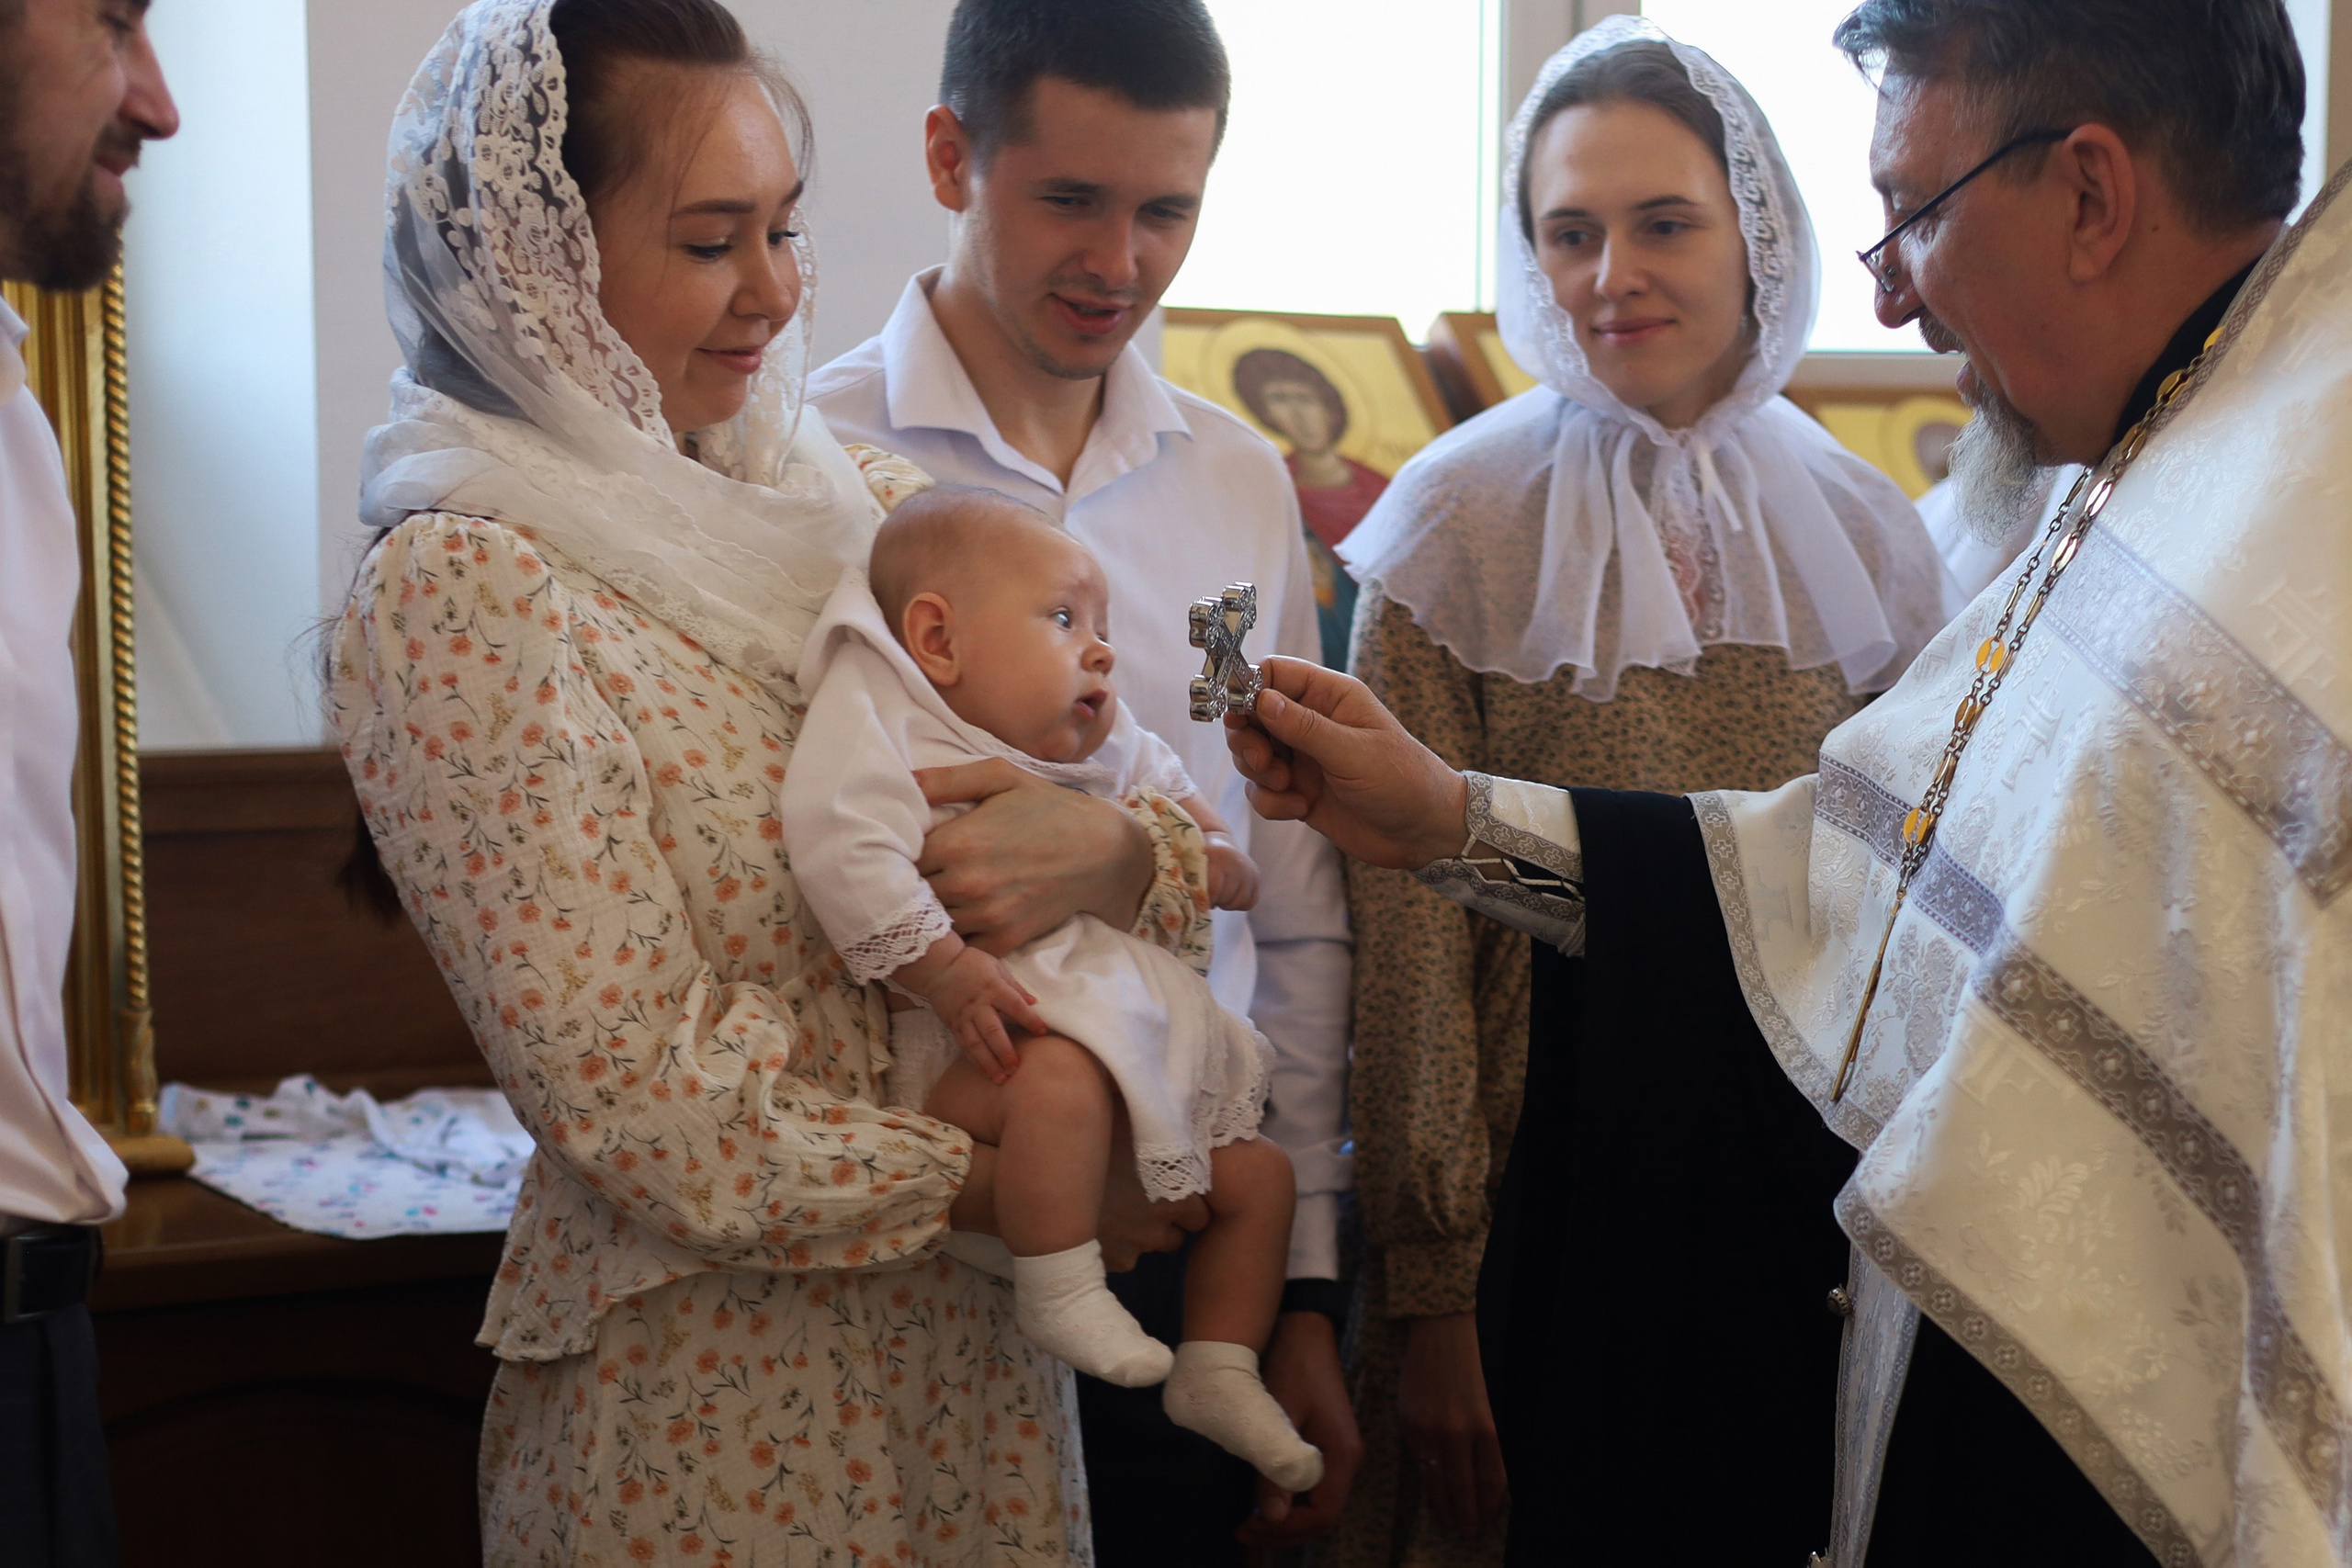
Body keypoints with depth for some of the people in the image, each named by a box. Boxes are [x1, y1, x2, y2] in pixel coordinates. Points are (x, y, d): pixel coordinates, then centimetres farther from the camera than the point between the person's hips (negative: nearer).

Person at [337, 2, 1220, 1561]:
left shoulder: (861, 498, 3)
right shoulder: (464, 592, -15)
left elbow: (1201, 844, 4)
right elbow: (646, 1105, -18)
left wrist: (1113, 853, -18)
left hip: (978, 1355, 6)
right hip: (714, 1393, -6)